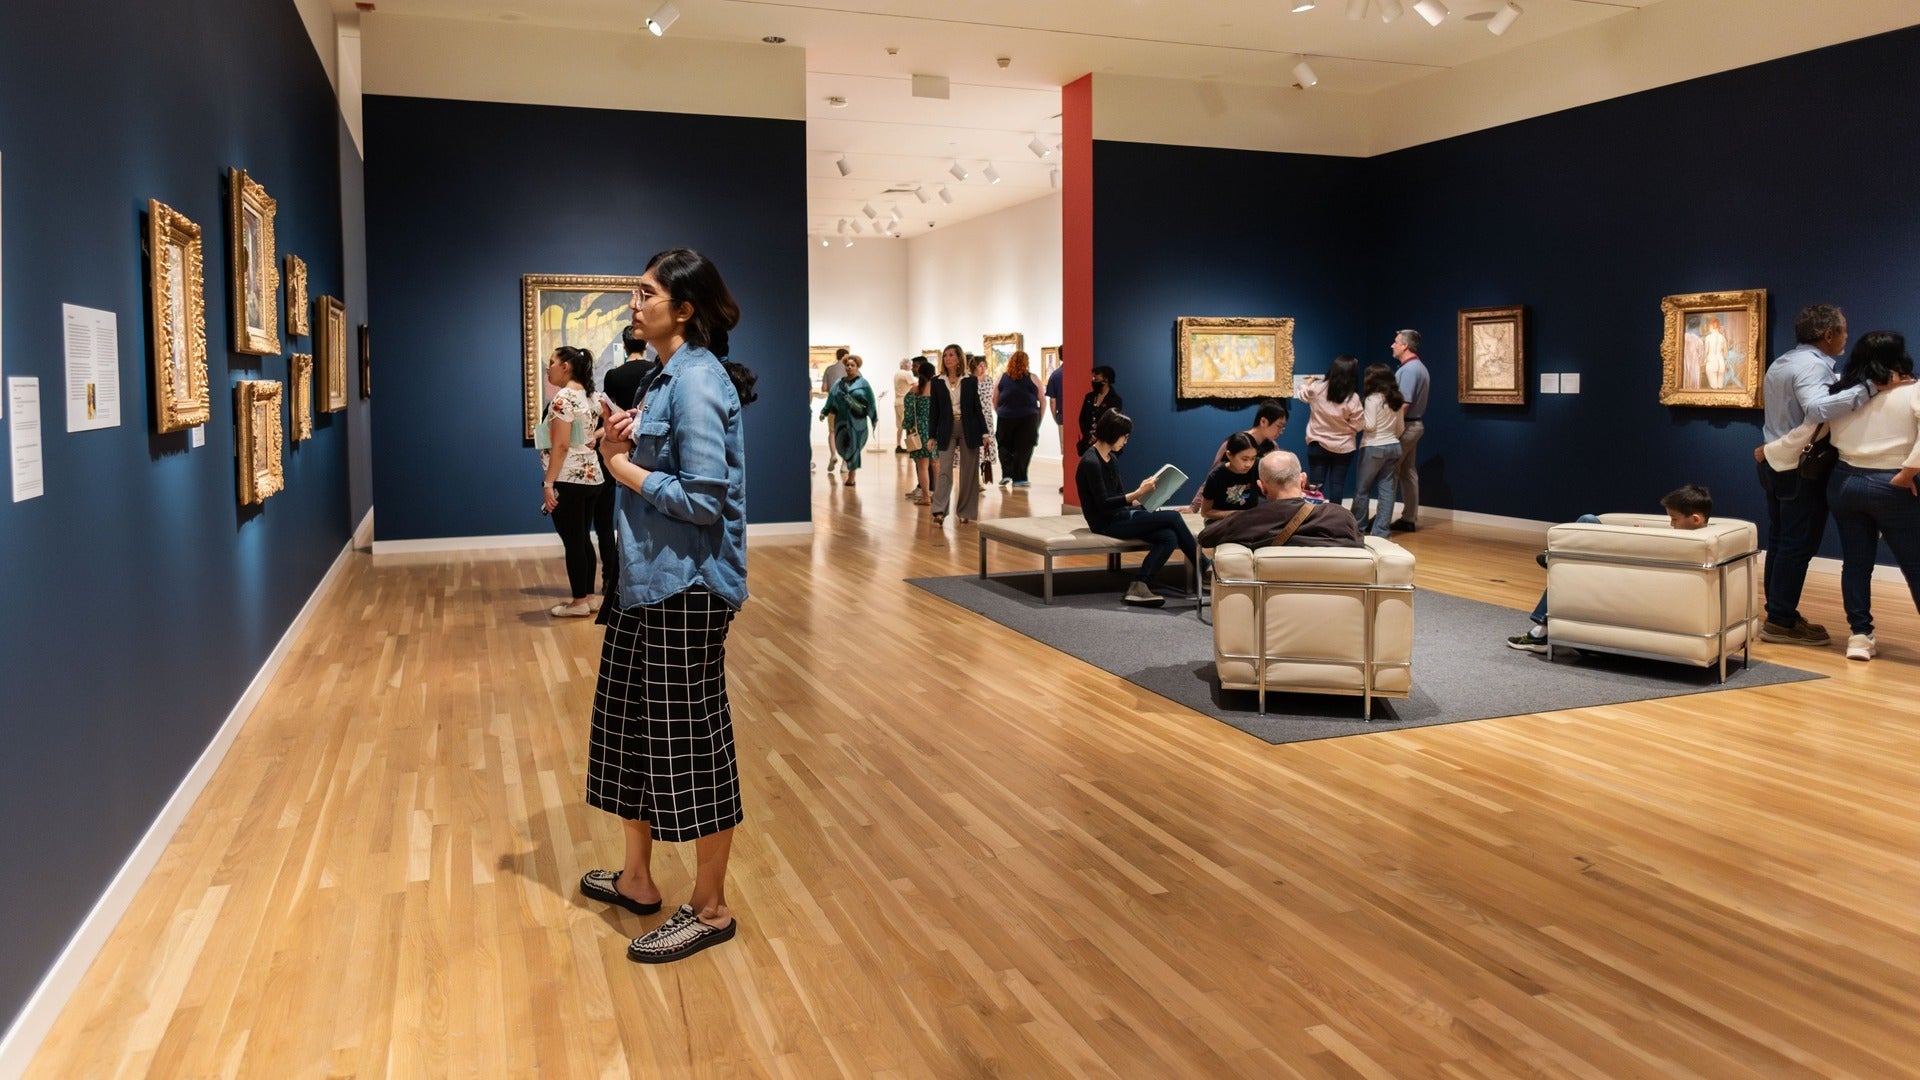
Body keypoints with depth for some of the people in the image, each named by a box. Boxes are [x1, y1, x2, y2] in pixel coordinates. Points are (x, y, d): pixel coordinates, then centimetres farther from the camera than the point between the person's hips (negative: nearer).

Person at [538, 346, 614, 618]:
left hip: (568, 480, -9)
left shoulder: (564, 397, -14)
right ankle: (589, 596, 18)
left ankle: (579, 601, 4)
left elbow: (561, 445, -19)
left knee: (572, 540, -1)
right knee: (582, 539, 13)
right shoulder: (589, 396, 14)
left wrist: (548, 483, -18)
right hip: (591, 477, 9)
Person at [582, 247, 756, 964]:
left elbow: (703, 498, -23)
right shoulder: (667, 376, 13)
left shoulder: (698, 381, -17)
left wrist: (626, 469, -11)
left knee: (689, 740, 0)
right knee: (632, 729, 18)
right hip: (646, 581, 10)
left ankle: (710, 910, 15)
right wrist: (618, 442, -2)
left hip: (686, 587, -10)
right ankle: (638, 878, 35)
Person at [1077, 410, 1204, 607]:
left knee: (1169, 537, -16)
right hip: (1106, 524, -9)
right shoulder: (1091, 462, -16)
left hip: (1118, 517, 9)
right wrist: (1138, 493, -27)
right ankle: (1204, 567, 2)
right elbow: (1104, 504, -20)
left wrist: (1143, 498, -1)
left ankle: (1139, 586, -19)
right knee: (1173, 517, -13)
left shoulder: (1110, 458, 13)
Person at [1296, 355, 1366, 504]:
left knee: (1316, 484, 5)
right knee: (1337, 484, 7)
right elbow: (1358, 425, -11)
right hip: (1343, 447, -1)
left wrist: (1309, 381, 30)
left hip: (1318, 445, 1)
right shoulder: (1353, 398, -16)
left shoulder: (1317, 388, -11)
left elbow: (1301, 394, 12)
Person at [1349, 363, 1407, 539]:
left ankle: (1358, 527, 14)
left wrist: (1357, 416, 0)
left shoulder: (1373, 399, -13)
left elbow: (1369, 426, -15)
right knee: (1387, 489, 5)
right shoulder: (1397, 400, 8)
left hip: (1374, 448, -6)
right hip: (1394, 447, 6)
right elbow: (1400, 428, 12)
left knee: (1361, 488, 7)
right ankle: (1381, 530, 5)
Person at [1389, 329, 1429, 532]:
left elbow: (1404, 403, -22)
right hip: (1415, 424, 10)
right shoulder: (1419, 367, 15)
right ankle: (1410, 519, 15)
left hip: (1405, 426, -10)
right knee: (1408, 473, 12)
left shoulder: (1409, 369, -17)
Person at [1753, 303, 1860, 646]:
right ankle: (1781, 622, -2)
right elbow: (1816, 409, -34)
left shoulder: (1781, 363, 14)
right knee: (1798, 545, -4)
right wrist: (1866, 389, -38)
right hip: (1802, 467, -9)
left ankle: (1778, 614, 19)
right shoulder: (1813, 365, -18)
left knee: (1779, 541, 13)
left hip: (1775, 462, 10)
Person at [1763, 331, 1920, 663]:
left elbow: (1801, 435, 5)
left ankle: (1859, 635, 12)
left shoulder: (1839, 395, 2)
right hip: (1892, 489, -3)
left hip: (1845, 483, 4)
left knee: (1856, 562, 11)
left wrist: (1767, 451, 20)